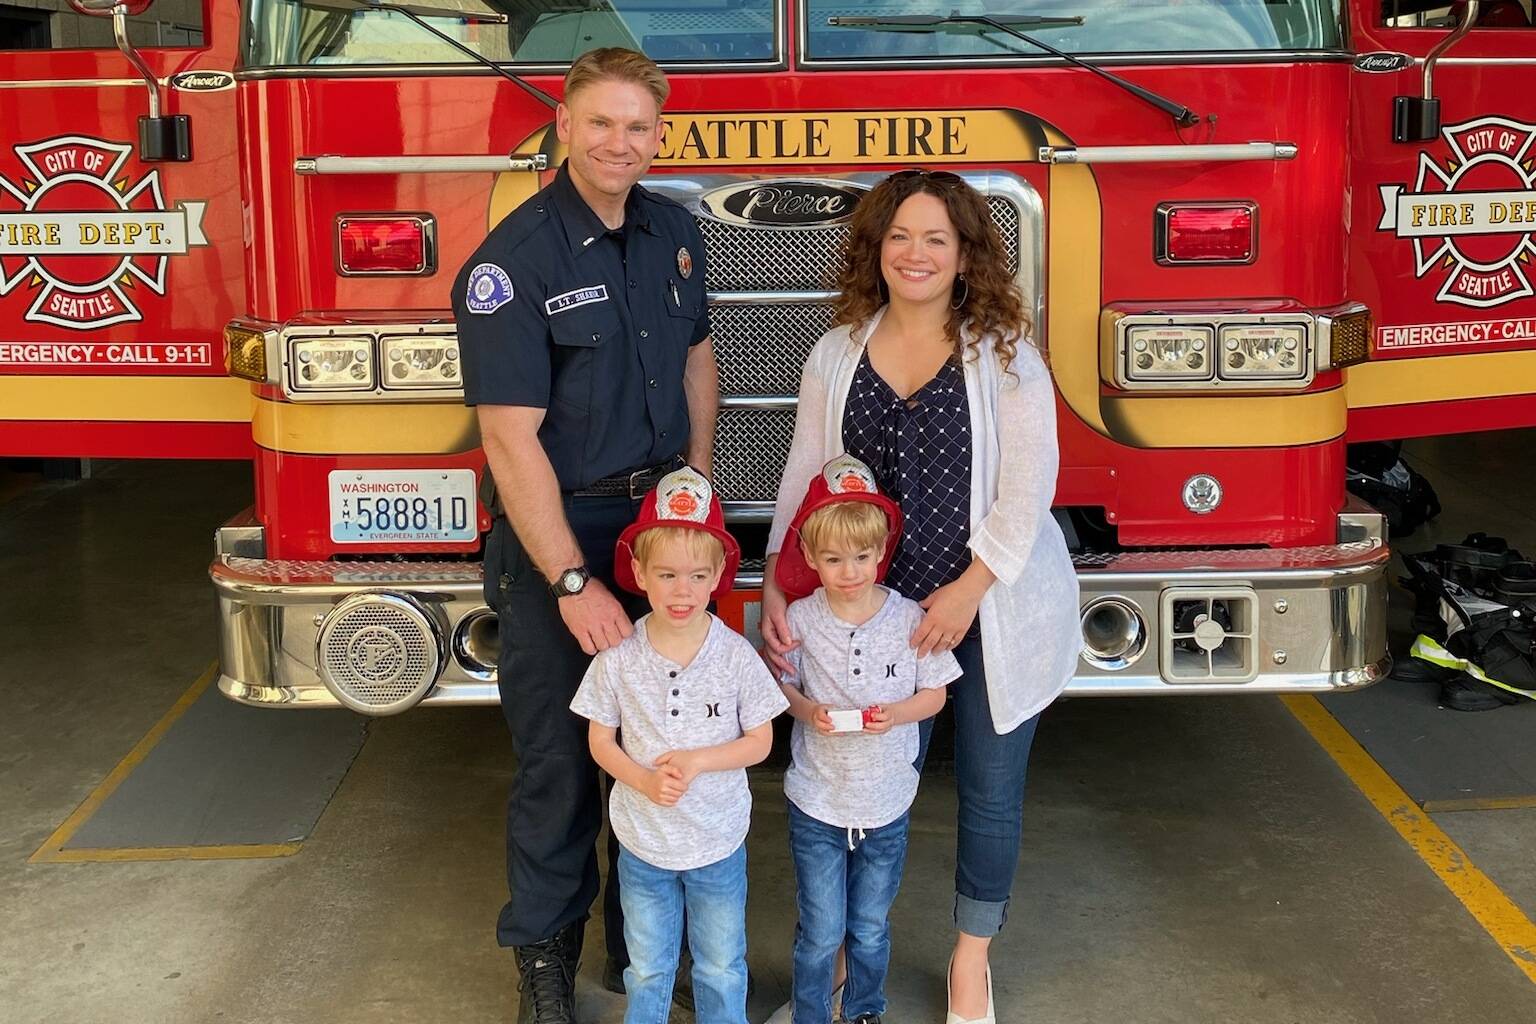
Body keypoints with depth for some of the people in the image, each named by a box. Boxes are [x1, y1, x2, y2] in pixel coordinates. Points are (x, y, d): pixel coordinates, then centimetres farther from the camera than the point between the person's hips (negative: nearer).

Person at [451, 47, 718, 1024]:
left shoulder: (674, 231, 3)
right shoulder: (512, 261, -18)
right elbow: (512, 438, -21)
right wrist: (574, 583, -24)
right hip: (556, 531, -6)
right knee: (562, 757, 5)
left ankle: (643, 931, 35)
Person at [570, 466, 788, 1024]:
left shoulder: (736, 655, -15)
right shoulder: (618, 657, -13)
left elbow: (760, 741, -7)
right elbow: (601, 740, -4)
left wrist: (697, 761, -22)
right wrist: (646, 782, -21)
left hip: (719, 840, 0)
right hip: (642, 839, 1)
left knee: (722, 969, 18)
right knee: (647, 971, 19)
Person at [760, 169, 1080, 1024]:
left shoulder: (1004, 352, -6)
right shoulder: (837, 354, 4)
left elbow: (1029, 486, -11)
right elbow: (804, 477, 2)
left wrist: (970, 589, -18)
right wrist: (775, 586, -8)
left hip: (994, 608, -2)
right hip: (878, 606, 2)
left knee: (991, 788, 10)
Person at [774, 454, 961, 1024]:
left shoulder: (909, 619, -9)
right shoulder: (800, 619, -9)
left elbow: (934, 695, 0)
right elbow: (782, 684, 4)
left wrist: (895, 713, -20)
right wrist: (806, 709, -16)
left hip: (886, 803, 1)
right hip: (816, 801, -1)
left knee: (870, 929, 17)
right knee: (820, 934, 6)